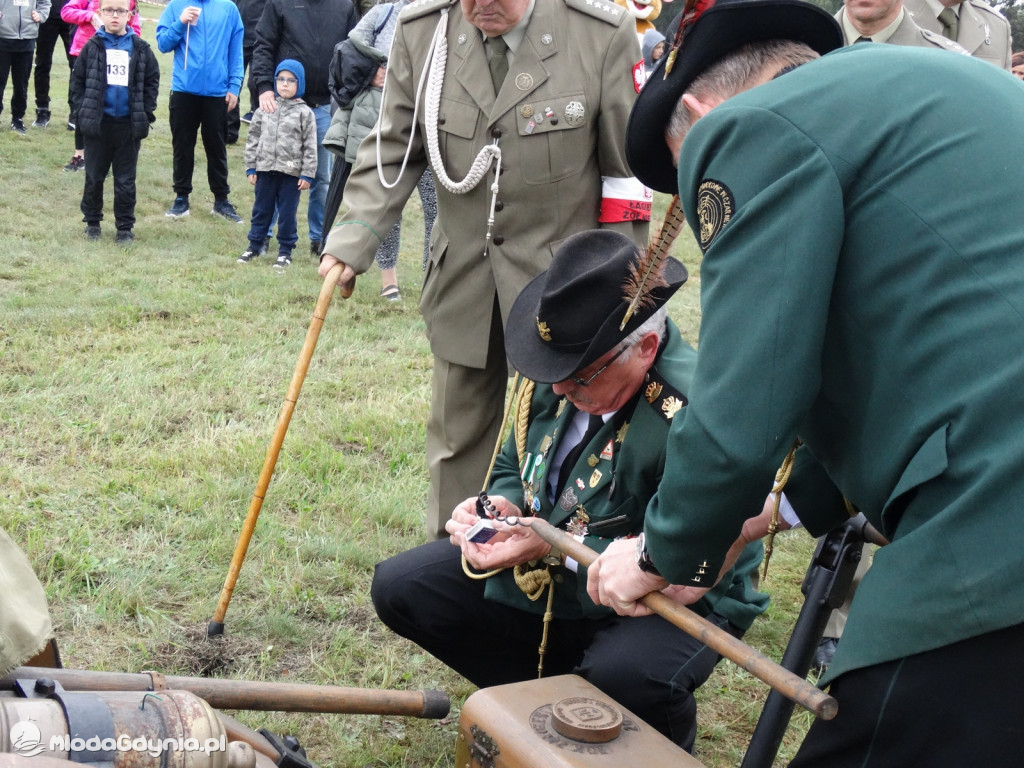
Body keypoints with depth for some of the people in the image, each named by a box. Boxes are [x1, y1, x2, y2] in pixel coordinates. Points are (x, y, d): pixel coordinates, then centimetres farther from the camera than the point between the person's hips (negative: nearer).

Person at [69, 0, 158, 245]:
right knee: (93, 177, 10)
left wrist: (146, 113, -1)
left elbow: (152, 81, 5)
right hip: (97, 122, 1)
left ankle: (125, 227, 15)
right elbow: (77, 80, 4)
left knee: (125, 181, 6)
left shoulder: (140, 48, -1)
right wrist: (81, 112, -3)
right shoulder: (92, 47, 0)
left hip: (129, 124, -1)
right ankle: (92, 221, 26)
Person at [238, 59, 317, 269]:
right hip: (265, 169, 3)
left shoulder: (305, 113, -2)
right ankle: (254, 245, 25)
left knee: (287, 213, 3)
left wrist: (307, 174, -7)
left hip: (291, 172, -3)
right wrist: (251, 168, 5)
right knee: (261, 209, 13)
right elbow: (253, 139, 9)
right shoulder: (265, 109, 7)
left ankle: (285, 250, 15)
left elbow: (310, 147, -3)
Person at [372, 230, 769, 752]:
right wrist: (503, 504, -16)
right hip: (545, 566, 7)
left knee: (621, 678, -39)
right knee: (398, 587, -3)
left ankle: (663, 739, 2)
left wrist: (556, 546, -32)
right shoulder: (559, 376, -8)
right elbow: (513, 465, 10)